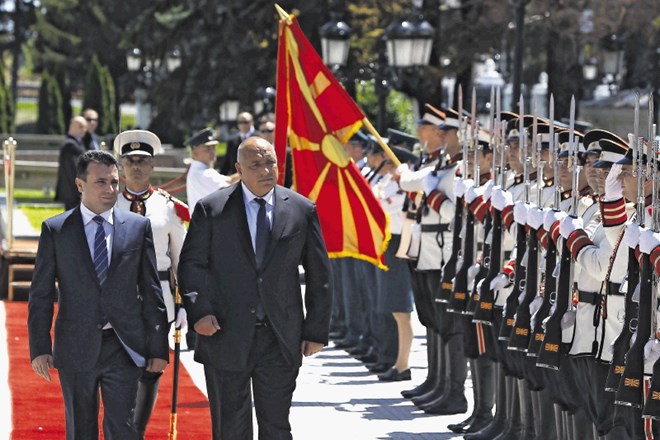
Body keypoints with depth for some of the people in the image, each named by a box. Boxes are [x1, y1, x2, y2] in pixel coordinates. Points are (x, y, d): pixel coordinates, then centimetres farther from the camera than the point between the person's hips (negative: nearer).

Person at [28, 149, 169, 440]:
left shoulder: (138, 227, 4)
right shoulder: (55, 230, 1)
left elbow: (151, 291, 6)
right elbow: (41, 295, 3)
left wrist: (158, 348, 4)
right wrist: (39, 348, -5)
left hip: (123, 347, 0)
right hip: (76, 348, 0)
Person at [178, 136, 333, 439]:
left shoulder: (302, 210, 4)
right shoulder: (211, 209, 1)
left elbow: (319, 275, 8)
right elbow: (191, 265, 2)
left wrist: (316, 331, 4)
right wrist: (199, 310, -13)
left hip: (281, 341, 1)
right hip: (226, 335, -1)